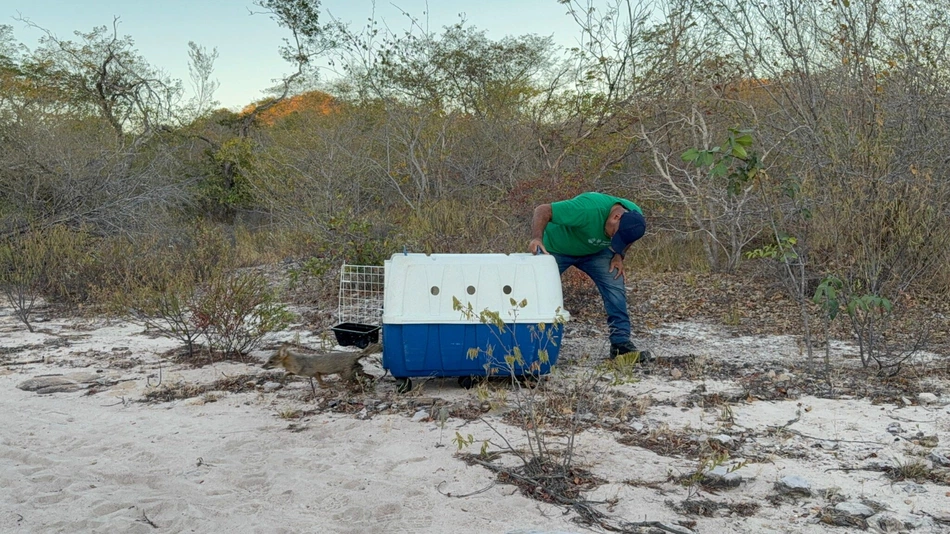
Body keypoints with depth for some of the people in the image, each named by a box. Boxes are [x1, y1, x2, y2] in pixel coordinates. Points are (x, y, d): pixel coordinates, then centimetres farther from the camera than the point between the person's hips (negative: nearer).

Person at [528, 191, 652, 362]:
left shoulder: (635, 216, -21)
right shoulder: (589, 208, -41)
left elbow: (626, 240, 6)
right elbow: (543, 210, -38)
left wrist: (619, 256, -12)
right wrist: (536, 238, -55)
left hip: (596, 251, 4)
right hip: (556, 248, -4)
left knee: (615, 289, -11)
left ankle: (621, 343, -6)